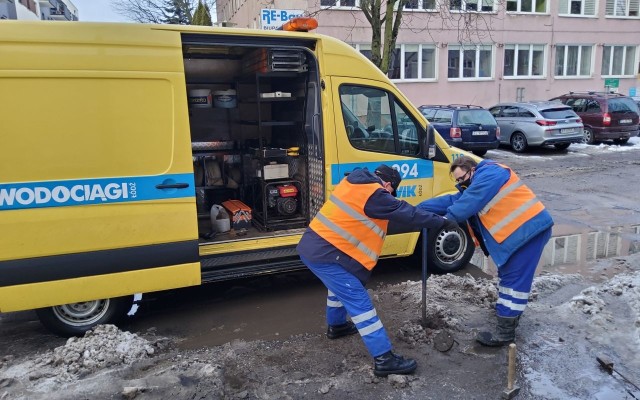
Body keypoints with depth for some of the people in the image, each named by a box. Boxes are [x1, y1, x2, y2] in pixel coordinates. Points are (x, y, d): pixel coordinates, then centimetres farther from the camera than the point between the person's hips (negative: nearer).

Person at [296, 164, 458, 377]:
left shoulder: (355, 183, 14)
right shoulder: (373, 195, -14)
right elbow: (408, 214, -8)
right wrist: (443, 221, 5)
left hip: (312, 247, 10)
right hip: (325, 255, -10)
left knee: (339, 287, 32)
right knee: (359, 302, -6)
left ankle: (336, 326, 52)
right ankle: (384, 359, -1)